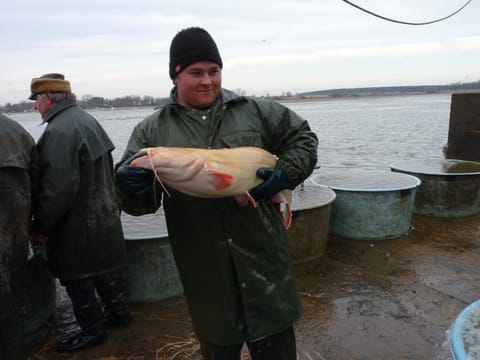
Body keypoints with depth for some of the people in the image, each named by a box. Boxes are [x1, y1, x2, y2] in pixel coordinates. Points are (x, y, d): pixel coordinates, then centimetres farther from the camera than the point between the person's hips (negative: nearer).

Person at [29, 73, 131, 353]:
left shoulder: (59, 131, -21)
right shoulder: (87, 119, 10)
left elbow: (58, 188, -26)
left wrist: (42, 225, -14)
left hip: (78, 226, -9)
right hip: (104, 215, 9)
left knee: (78, 279, 6)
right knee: (104, 269, 21)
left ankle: (93, 329, 19)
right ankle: (119, 312, 35)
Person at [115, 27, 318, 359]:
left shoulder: (256, 111, 4)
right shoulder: (151, 131, 3)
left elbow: (303, 139, 12)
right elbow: (138, 201, 1)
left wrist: (285, 175, -6)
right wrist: (133, 185, -23)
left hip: (262, 254, 0)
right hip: (204, 268, 0)